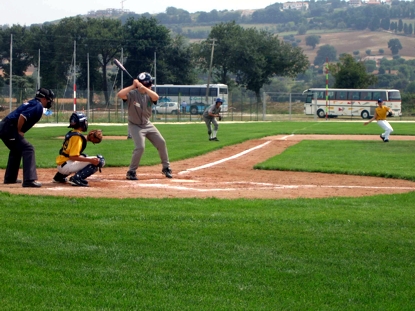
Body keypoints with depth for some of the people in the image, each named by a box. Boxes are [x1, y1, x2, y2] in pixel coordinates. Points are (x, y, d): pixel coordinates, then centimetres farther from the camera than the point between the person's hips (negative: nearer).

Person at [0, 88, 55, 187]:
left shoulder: (31, 103, 22)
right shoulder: (38, 106, -9)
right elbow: (22, 116, -21)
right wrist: (19, 131, -11)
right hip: (10, 129, -10)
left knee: (16, 150, 28)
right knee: (28, 149, -13)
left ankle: (10, 178, 37)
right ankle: (29, 180, -23)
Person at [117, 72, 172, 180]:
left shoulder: (149, 94, -6)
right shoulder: (132, 94, -19)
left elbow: (156, 97, -30)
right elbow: (119, 95, -38)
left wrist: (142, 87, -37)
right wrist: (133, 86, -37)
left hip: (147, 124, 6)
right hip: (135, 125, -6)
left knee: (161, 142, 5)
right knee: (140, 147, -22)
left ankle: (166, 168, 22)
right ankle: (131, 172, -7)